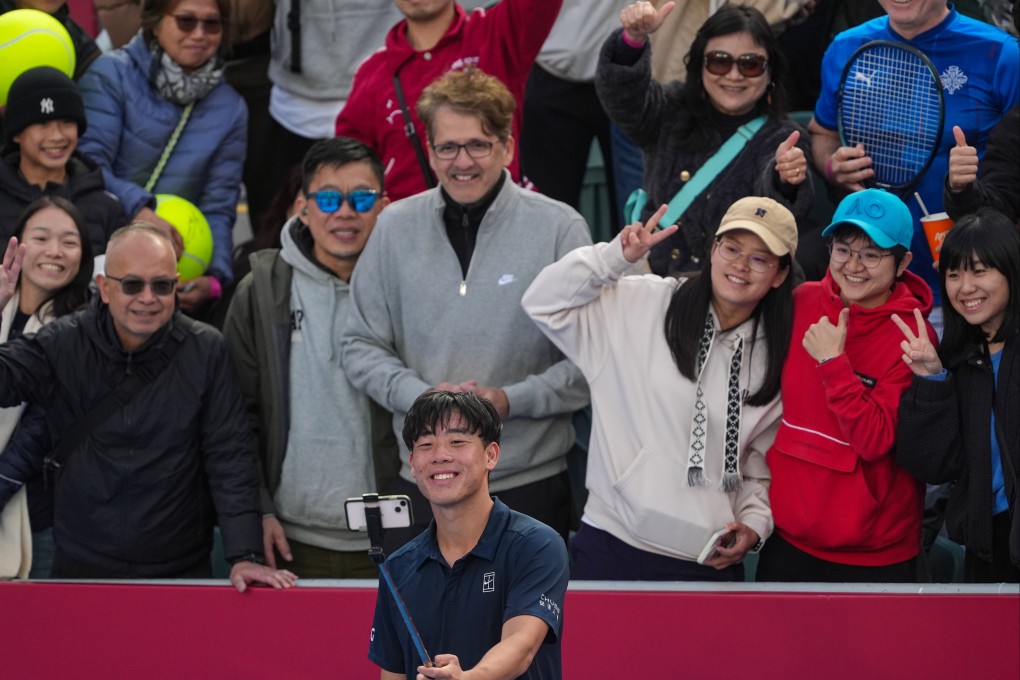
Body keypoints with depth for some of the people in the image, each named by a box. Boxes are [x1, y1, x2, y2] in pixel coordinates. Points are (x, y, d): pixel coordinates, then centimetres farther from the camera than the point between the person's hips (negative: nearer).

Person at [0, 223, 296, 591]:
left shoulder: (206, 350, -5)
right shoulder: (63, 343, -3)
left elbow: (229, 458, -7)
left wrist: (245, 556, -15)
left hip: (181, 572, 0)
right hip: (80, 568, 0)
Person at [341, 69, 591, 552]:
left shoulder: (559, 227, -3)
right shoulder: (396, 226, 6)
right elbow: (361, 346, 9)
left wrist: (512, 400, -16)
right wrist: (421, 394, -9)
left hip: (530, 485, -2)